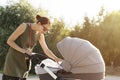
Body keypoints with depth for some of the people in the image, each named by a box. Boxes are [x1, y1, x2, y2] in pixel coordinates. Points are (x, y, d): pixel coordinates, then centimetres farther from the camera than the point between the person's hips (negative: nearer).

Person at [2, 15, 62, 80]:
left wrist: (56, 59, -17)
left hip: (25, 61, 5)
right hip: (13, 59, -5)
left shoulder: (40, 35, 1)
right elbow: (9, 41, -12)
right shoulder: (24, 26, -14)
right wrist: (22, 50, -23)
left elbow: (46, 50, 0)